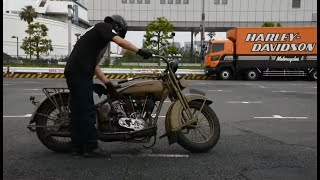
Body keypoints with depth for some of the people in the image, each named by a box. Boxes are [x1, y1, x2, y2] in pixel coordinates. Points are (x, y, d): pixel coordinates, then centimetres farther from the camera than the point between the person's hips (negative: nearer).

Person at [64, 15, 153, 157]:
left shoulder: (100, 38, 28)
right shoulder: (103, 26, 3)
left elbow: (94, 64, 23)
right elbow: (120, 42, -17)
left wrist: (107, 82, 16)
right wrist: (140, 51, -20)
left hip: (74, 72, 10)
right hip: (80, 73, -10)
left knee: (78, 111, 11)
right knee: (87, 111, -7)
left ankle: (78, 147, 17)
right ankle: (91, 147, -1)